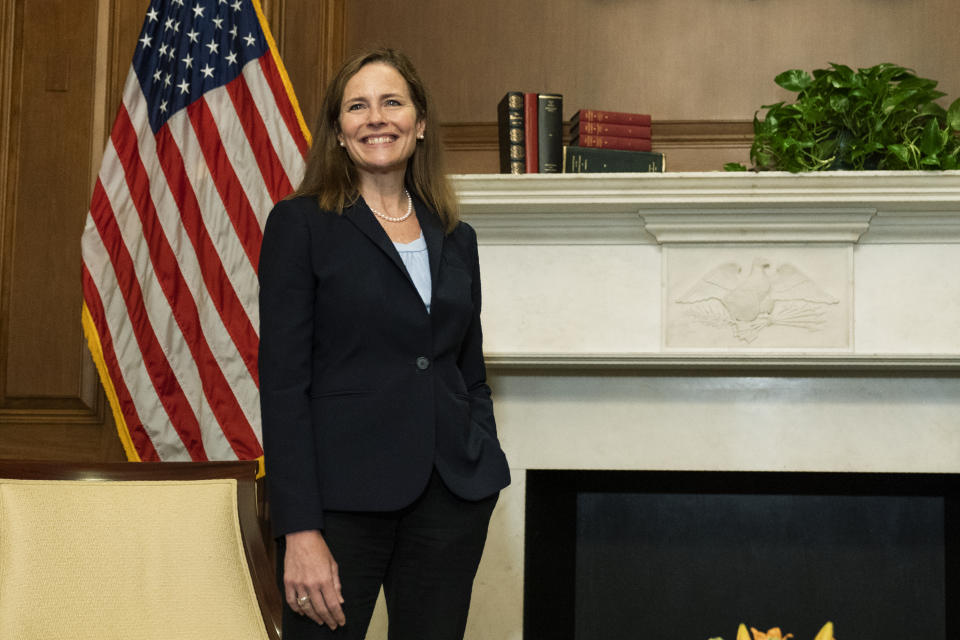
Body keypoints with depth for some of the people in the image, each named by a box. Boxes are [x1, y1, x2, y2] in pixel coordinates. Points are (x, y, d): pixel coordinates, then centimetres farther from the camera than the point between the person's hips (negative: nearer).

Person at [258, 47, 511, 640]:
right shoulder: (301, 223, -2)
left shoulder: (456, 238, 13)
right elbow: (283, 382, -8)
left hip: (450, 499, 5)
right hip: (343, 496, -4)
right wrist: (300, 531, -15)